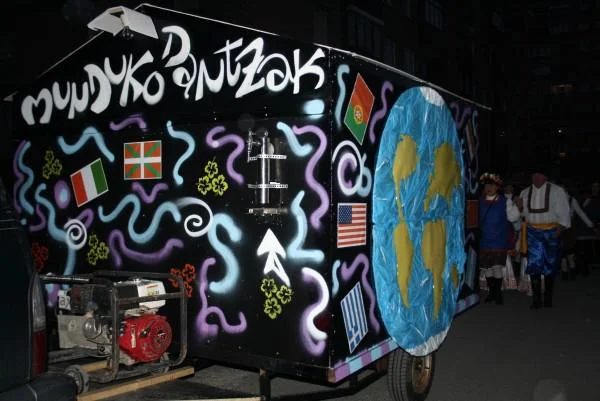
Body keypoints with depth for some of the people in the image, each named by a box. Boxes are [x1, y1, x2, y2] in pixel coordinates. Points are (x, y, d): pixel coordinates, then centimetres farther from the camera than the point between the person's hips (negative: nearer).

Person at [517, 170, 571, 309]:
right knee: (534, 264, -6)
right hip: (533, 232, 2)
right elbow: (522, 212, 19)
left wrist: (559, 230, -14)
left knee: (550, 265, 8)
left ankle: (548, 297, 23)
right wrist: (518, 207, -4)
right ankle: (536, 299, 0)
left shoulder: (557, 191, -3)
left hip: (551, 232, -2)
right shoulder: (525, 193, 9)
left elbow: (563, 212, -5)